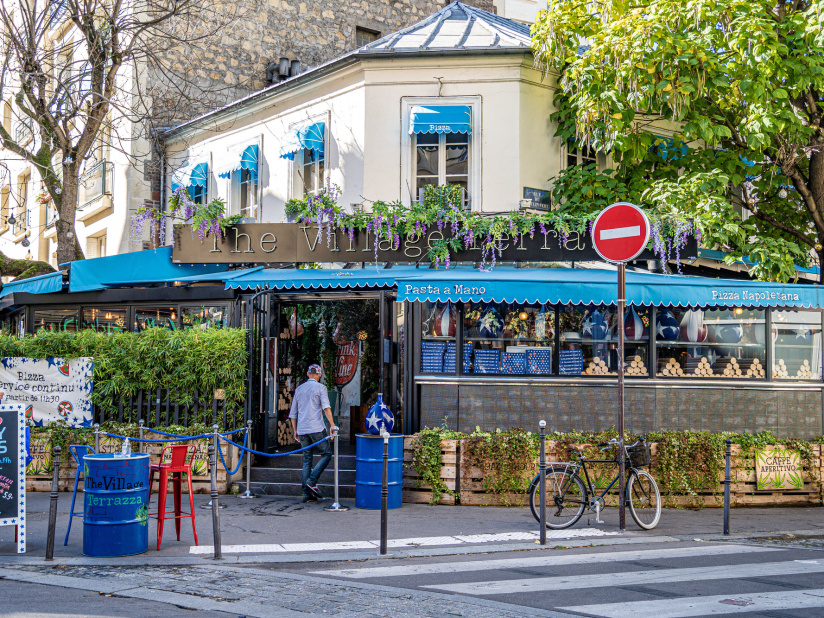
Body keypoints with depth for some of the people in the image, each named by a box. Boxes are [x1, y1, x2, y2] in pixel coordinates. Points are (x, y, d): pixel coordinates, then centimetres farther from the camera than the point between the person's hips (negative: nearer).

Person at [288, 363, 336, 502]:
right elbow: (326, 407, -14)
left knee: (307, 460, 8)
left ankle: (307, 494, 3)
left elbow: (293, 413, 19)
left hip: (302, 430, 5)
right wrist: (332, 425, -18)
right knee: (326, 454, 6)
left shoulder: (299, 389, 17)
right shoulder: (320, 388, 0)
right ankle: (312, 481, -11)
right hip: (316, 428, -5)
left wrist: (295, 431, 25)